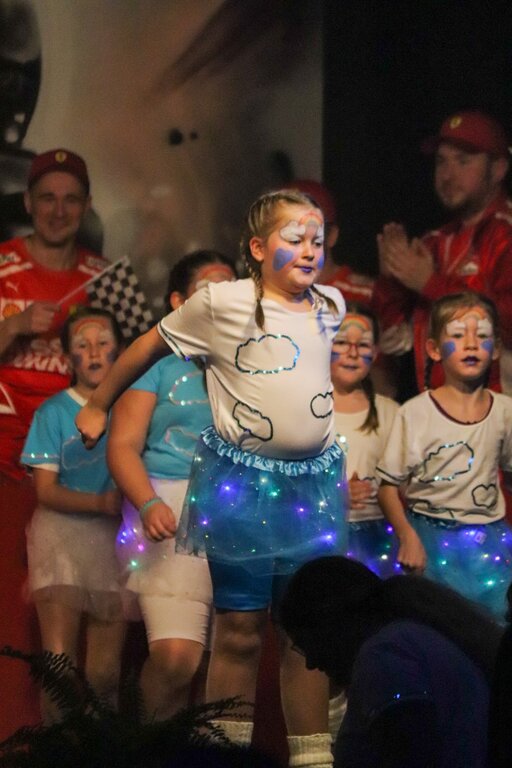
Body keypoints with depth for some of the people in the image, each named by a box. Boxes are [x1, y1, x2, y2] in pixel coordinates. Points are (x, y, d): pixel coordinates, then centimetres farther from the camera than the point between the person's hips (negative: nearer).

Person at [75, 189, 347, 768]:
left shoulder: (330, 306, 8)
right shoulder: (221, 304, -7)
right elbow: (149, 345, 4)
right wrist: (98, 404, 12)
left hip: (314, 481, 4)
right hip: (240, 480, -4)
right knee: (239, 629, 2)